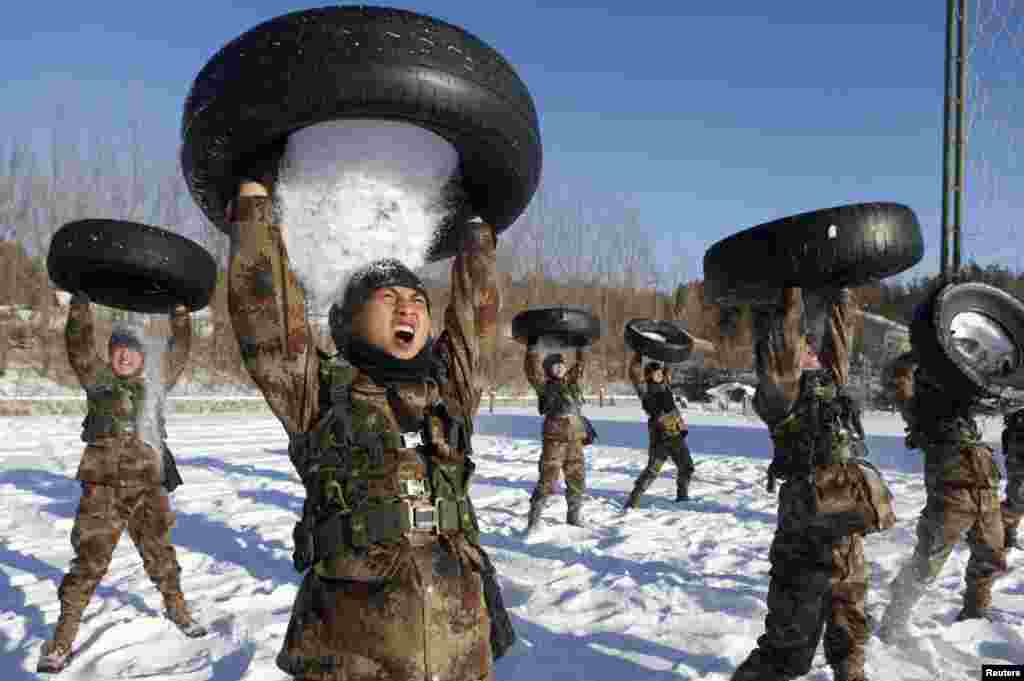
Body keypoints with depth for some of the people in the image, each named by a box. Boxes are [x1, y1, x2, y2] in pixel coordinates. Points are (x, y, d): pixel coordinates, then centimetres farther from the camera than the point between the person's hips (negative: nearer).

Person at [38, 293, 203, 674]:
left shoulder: (154, 383, 9)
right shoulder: (97, 379, 3)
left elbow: (178, 352, 11)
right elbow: (78, 345, -8)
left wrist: (180, 314, 6)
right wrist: (80, 302, -16)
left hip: (147, 488, 3)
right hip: (103, 488, -2)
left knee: (160, 553, 16)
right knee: (89, 562, 0)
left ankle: (176, 609, 35)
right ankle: (62, 640, 14)